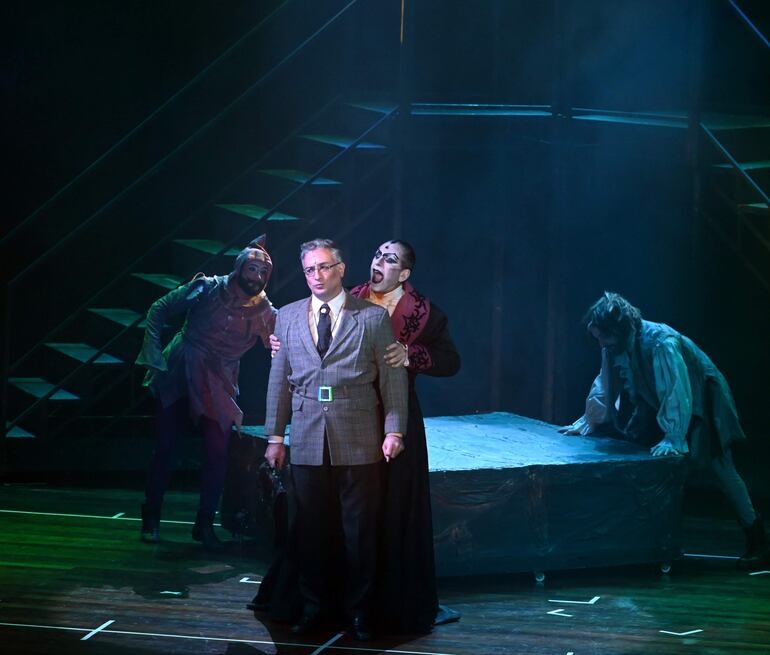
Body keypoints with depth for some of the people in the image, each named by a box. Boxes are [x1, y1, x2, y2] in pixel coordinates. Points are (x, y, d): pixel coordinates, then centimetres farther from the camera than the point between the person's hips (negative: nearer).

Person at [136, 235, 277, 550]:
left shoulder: (266, 313, -4)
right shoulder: (207, 288, -7)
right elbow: (159, 310, -1)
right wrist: (154, 354, -9)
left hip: (218, 390, 1)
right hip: (178, 378, -1)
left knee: (217, 454, -7)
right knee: (165, 447, 3)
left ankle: (205, 524, 9)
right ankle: (151, 518, 18)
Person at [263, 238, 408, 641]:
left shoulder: (372, 317, 3)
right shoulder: (288, 317, 12)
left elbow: (393, 377, 1)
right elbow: (279, 379, 13)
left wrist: (394, 430, -7)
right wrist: (275, 435, 10)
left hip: (358, 441, -2)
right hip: (307, 441, 2)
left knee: (360, 530, 2)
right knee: (311, 529, 6)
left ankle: (359, 611, 13)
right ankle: (314, 606, 18)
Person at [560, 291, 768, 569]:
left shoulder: (661, 343, -36)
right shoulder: (614, 346, -12)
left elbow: (678, 393, -38)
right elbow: (605, 385, 2)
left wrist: (672, 439, -40)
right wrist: (587, 421, 0)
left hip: (700, 401, -8)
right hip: (658, 404, 8)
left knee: (720, 467, -9)